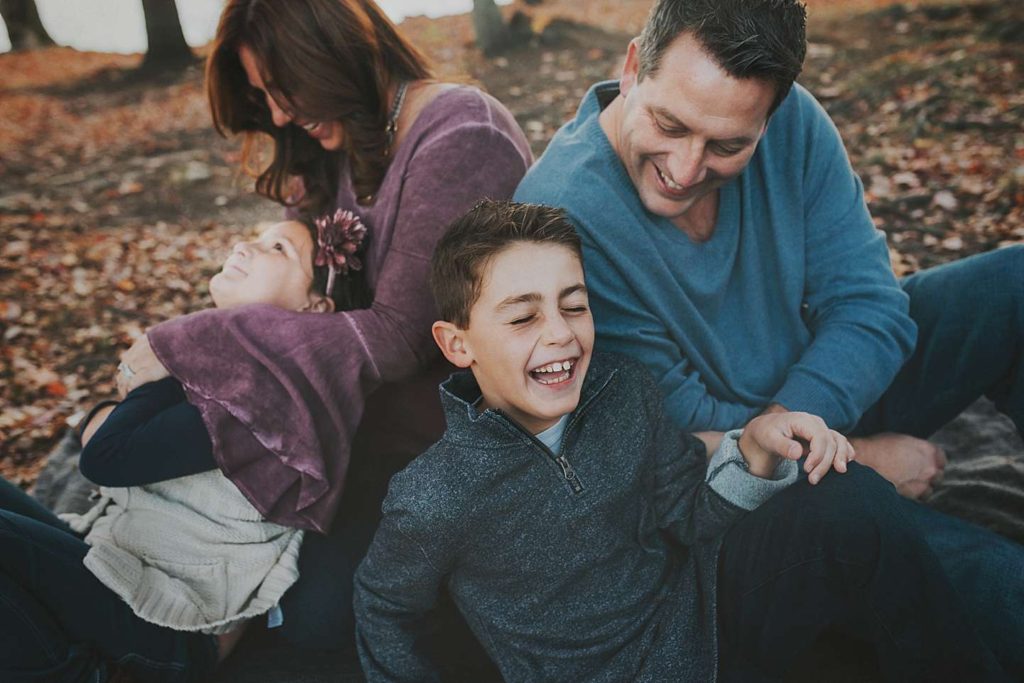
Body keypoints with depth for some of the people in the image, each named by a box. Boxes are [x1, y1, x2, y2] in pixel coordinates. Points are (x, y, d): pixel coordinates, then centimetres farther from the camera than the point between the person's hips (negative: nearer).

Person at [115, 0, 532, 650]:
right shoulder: (351, 139, 5)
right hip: (372, 401, 8)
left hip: (446, 431, -7)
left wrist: (192, 346, -24)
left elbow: (398, 335, -27)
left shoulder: (460, 143, -22)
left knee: (316, 614, -7)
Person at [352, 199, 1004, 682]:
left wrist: (752, 451, -17)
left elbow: (690, 513, -1)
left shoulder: (624, 389, -10)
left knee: (851, 499, -15)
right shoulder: (436, 499, -21)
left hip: (700, 613, 4)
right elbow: (384, 609, -2)